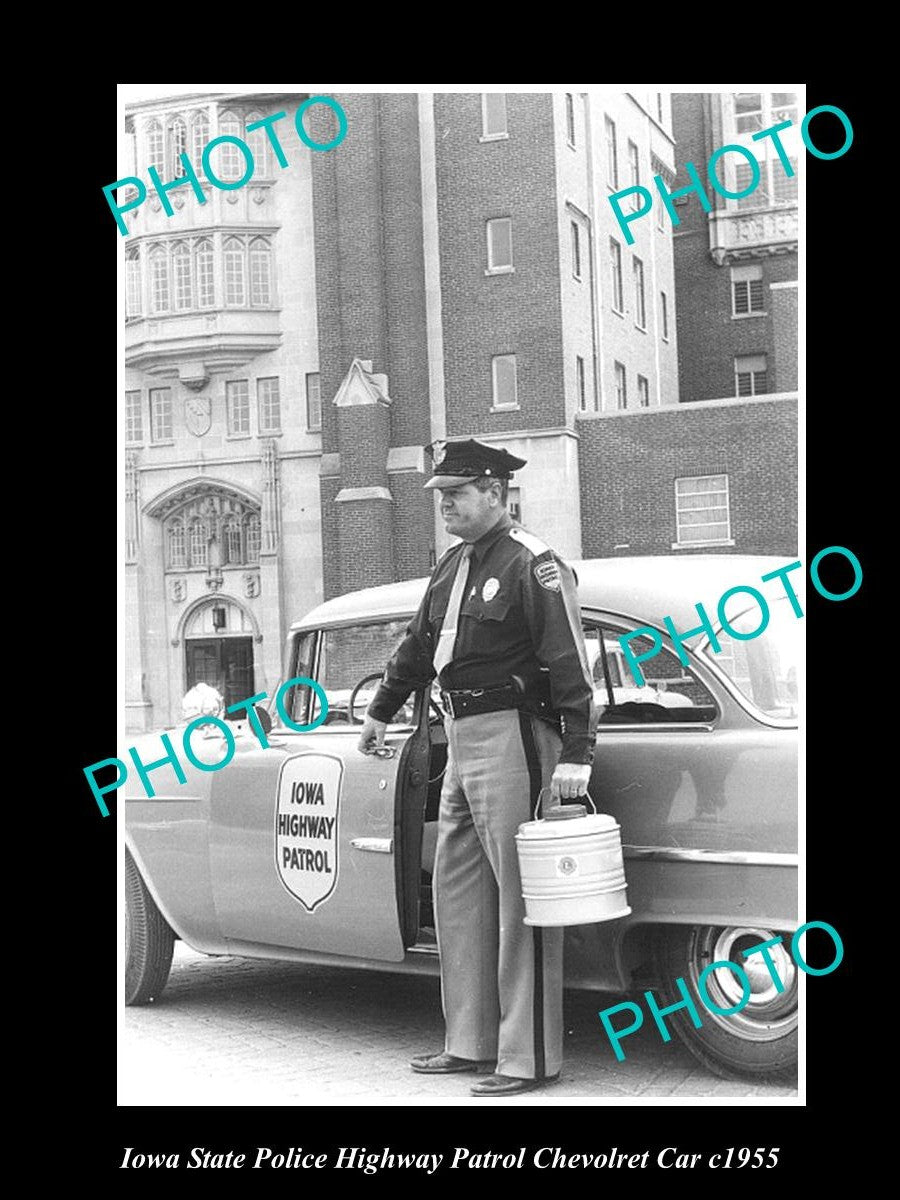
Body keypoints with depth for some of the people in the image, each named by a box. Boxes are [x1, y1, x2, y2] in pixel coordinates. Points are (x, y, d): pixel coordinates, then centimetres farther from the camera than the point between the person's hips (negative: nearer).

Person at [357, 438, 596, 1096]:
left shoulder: (533, 565, -11)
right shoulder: (454, 566, 16)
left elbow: (571, 664, -17)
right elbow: (419, 644, 28)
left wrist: (575, 756, -22)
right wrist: (381, 710, 38)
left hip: (513, 738, -9)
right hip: (462, 742, 10)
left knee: (521, 900, -5)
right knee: (458, 893, 13)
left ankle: (530, 1058, 2)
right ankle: (472, 1042, 24)